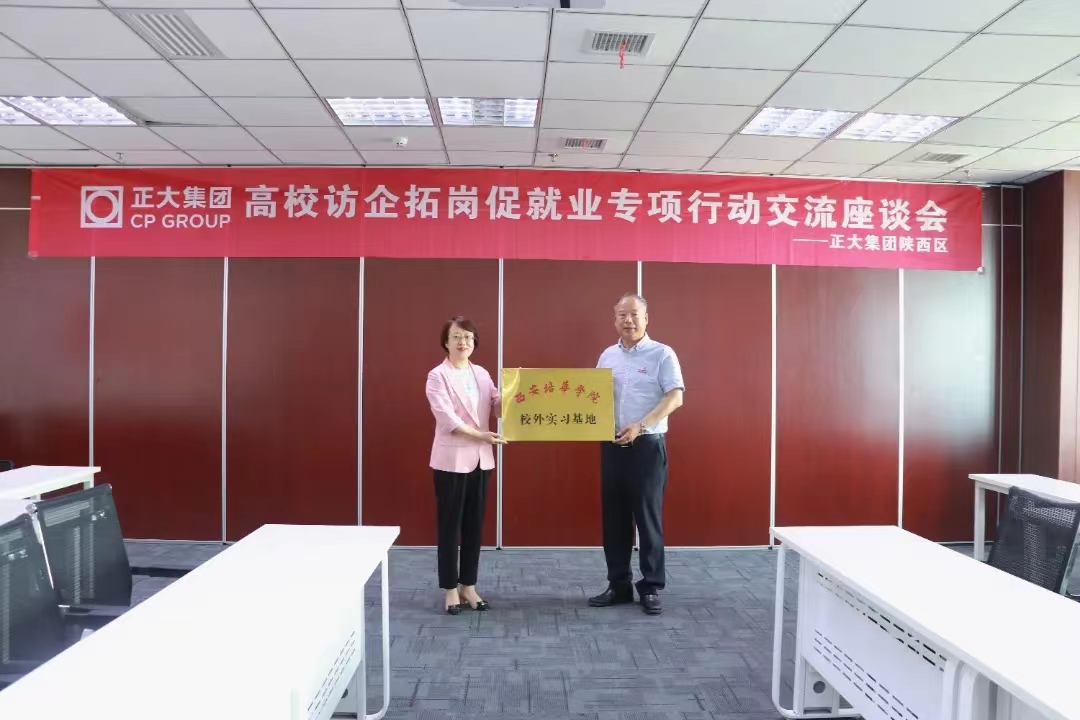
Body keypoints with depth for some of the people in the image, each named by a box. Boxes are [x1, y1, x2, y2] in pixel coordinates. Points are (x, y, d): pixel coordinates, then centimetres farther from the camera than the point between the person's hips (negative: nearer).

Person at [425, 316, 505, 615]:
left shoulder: (482, 374, 10)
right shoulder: (437, 376, -6)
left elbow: (498, 406, 1)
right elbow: (447, 418, -17)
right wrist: (480, 434, -24)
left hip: (481, 459, 5)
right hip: (451, 459, -5)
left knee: (475, 524, 11)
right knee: (450, 525, 3)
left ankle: (469, 585, 23)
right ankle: (451, 589, 15)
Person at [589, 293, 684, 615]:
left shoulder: (662, 354, -4)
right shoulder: (607, 356, 11)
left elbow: (675, 398, -13)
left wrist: (640, 426, -22)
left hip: (648, 445, -5)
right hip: (611, 445, 5)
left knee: (648, 517, 0)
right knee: (614, 517, 9)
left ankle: (651, 587, 12)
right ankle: (618, 585, 21)